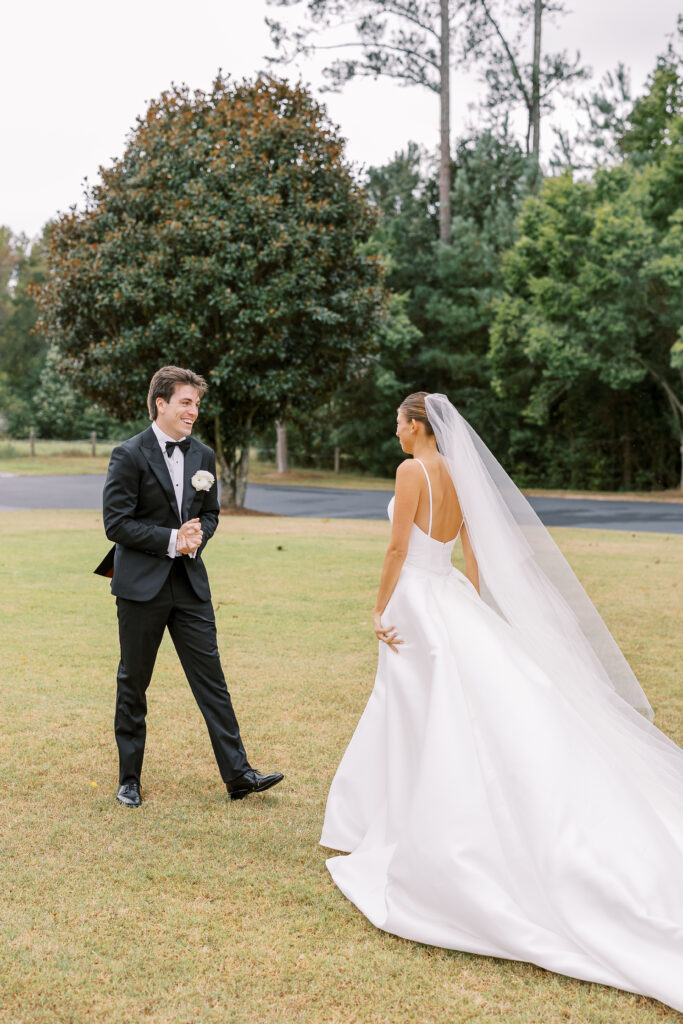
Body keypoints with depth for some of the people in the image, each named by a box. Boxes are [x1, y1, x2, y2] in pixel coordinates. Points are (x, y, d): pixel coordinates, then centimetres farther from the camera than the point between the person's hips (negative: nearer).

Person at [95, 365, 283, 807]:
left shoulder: (204, 456, 8)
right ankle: (129, 778, 22)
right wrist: (171, 539, -18)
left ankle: (238, 774, 6)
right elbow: (117, 523, -12)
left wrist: (197, 537, -6)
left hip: (190, 584, 4)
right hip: (142, 585, -4)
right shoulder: (129, 455, -9)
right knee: (133, 683, 8)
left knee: (211, 678, 2)